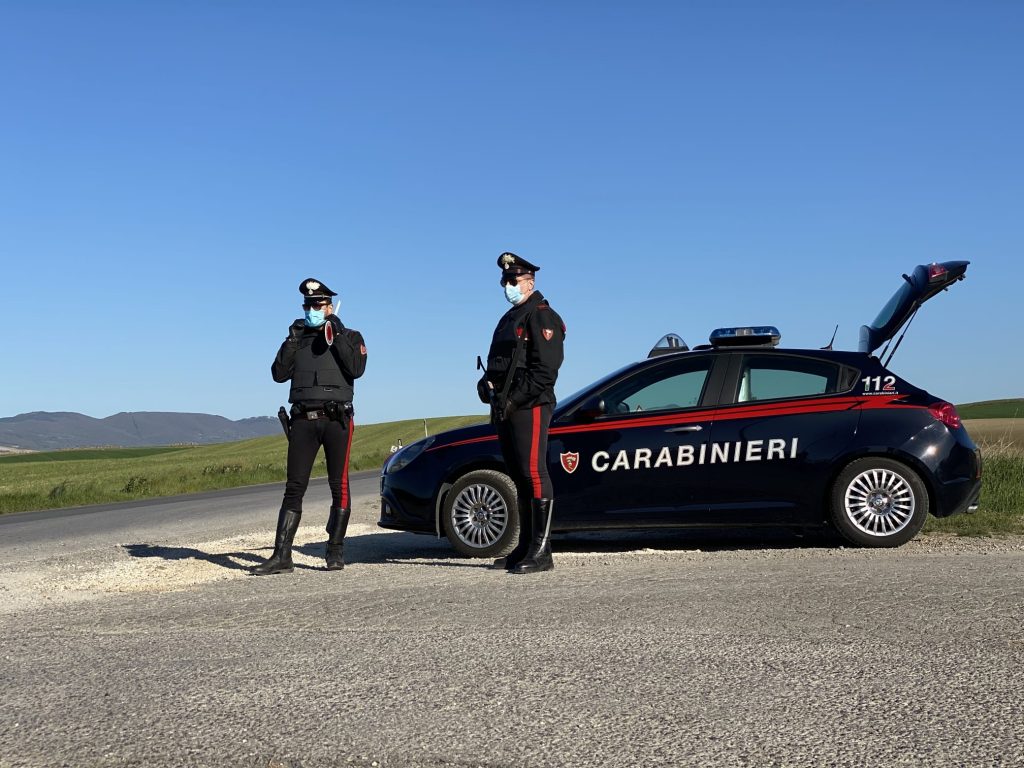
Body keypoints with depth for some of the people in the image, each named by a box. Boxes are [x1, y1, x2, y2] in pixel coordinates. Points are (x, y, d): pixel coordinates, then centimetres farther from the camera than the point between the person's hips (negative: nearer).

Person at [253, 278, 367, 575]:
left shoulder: (349, 337, 9)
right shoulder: (298, 340, 18)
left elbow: (356, 368, -10)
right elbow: (279, 374, 5)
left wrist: (337, 336, -11)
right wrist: (291, 341, -3)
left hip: (336, 419, -2)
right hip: (303, 421, 3)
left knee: (339, 486, -2)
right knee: (294, 488, -2)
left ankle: (336, 551, 7)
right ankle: (282, 556, -3)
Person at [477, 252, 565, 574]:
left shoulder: (541, 316, -6)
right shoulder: (509, 319, 23)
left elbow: (545, 370, -16)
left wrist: (514, 399, -18)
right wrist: (487, 382, 4)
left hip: (530, 407, -9)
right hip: (505, 410, 9)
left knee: (533, 473, -11)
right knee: (520, 478, 11)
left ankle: (541, 552, -10)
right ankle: (525, 548, 17)